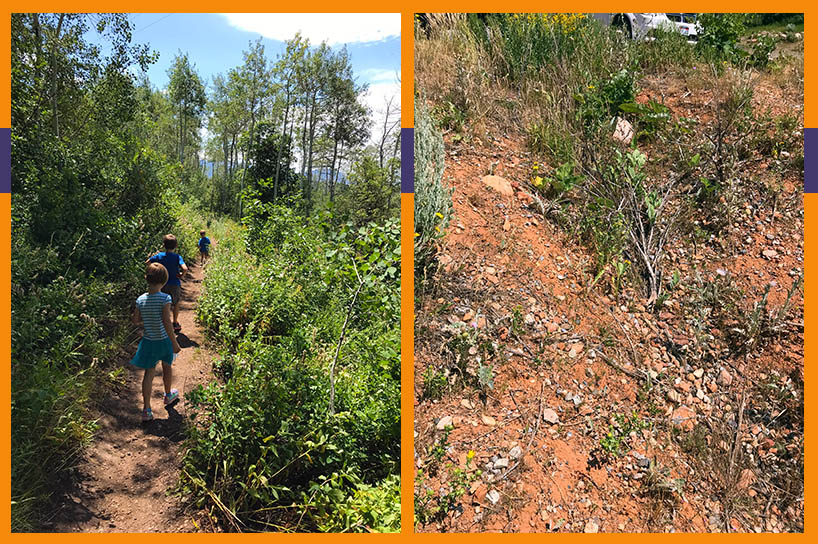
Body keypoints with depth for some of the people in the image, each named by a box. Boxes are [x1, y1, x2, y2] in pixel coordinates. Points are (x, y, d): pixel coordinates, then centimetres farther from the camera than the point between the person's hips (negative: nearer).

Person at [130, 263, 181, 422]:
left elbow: (135, 320, 0)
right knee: (167, 367, 22)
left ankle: (146, 409, 4)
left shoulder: (141, 299, -6)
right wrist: (175, 343, -16)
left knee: (149, 373, 6)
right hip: (164, 341, -2)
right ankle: (168, 395, 44)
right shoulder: (165, 298, -19)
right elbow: (166, 322, -22)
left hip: (148, 342, 2)